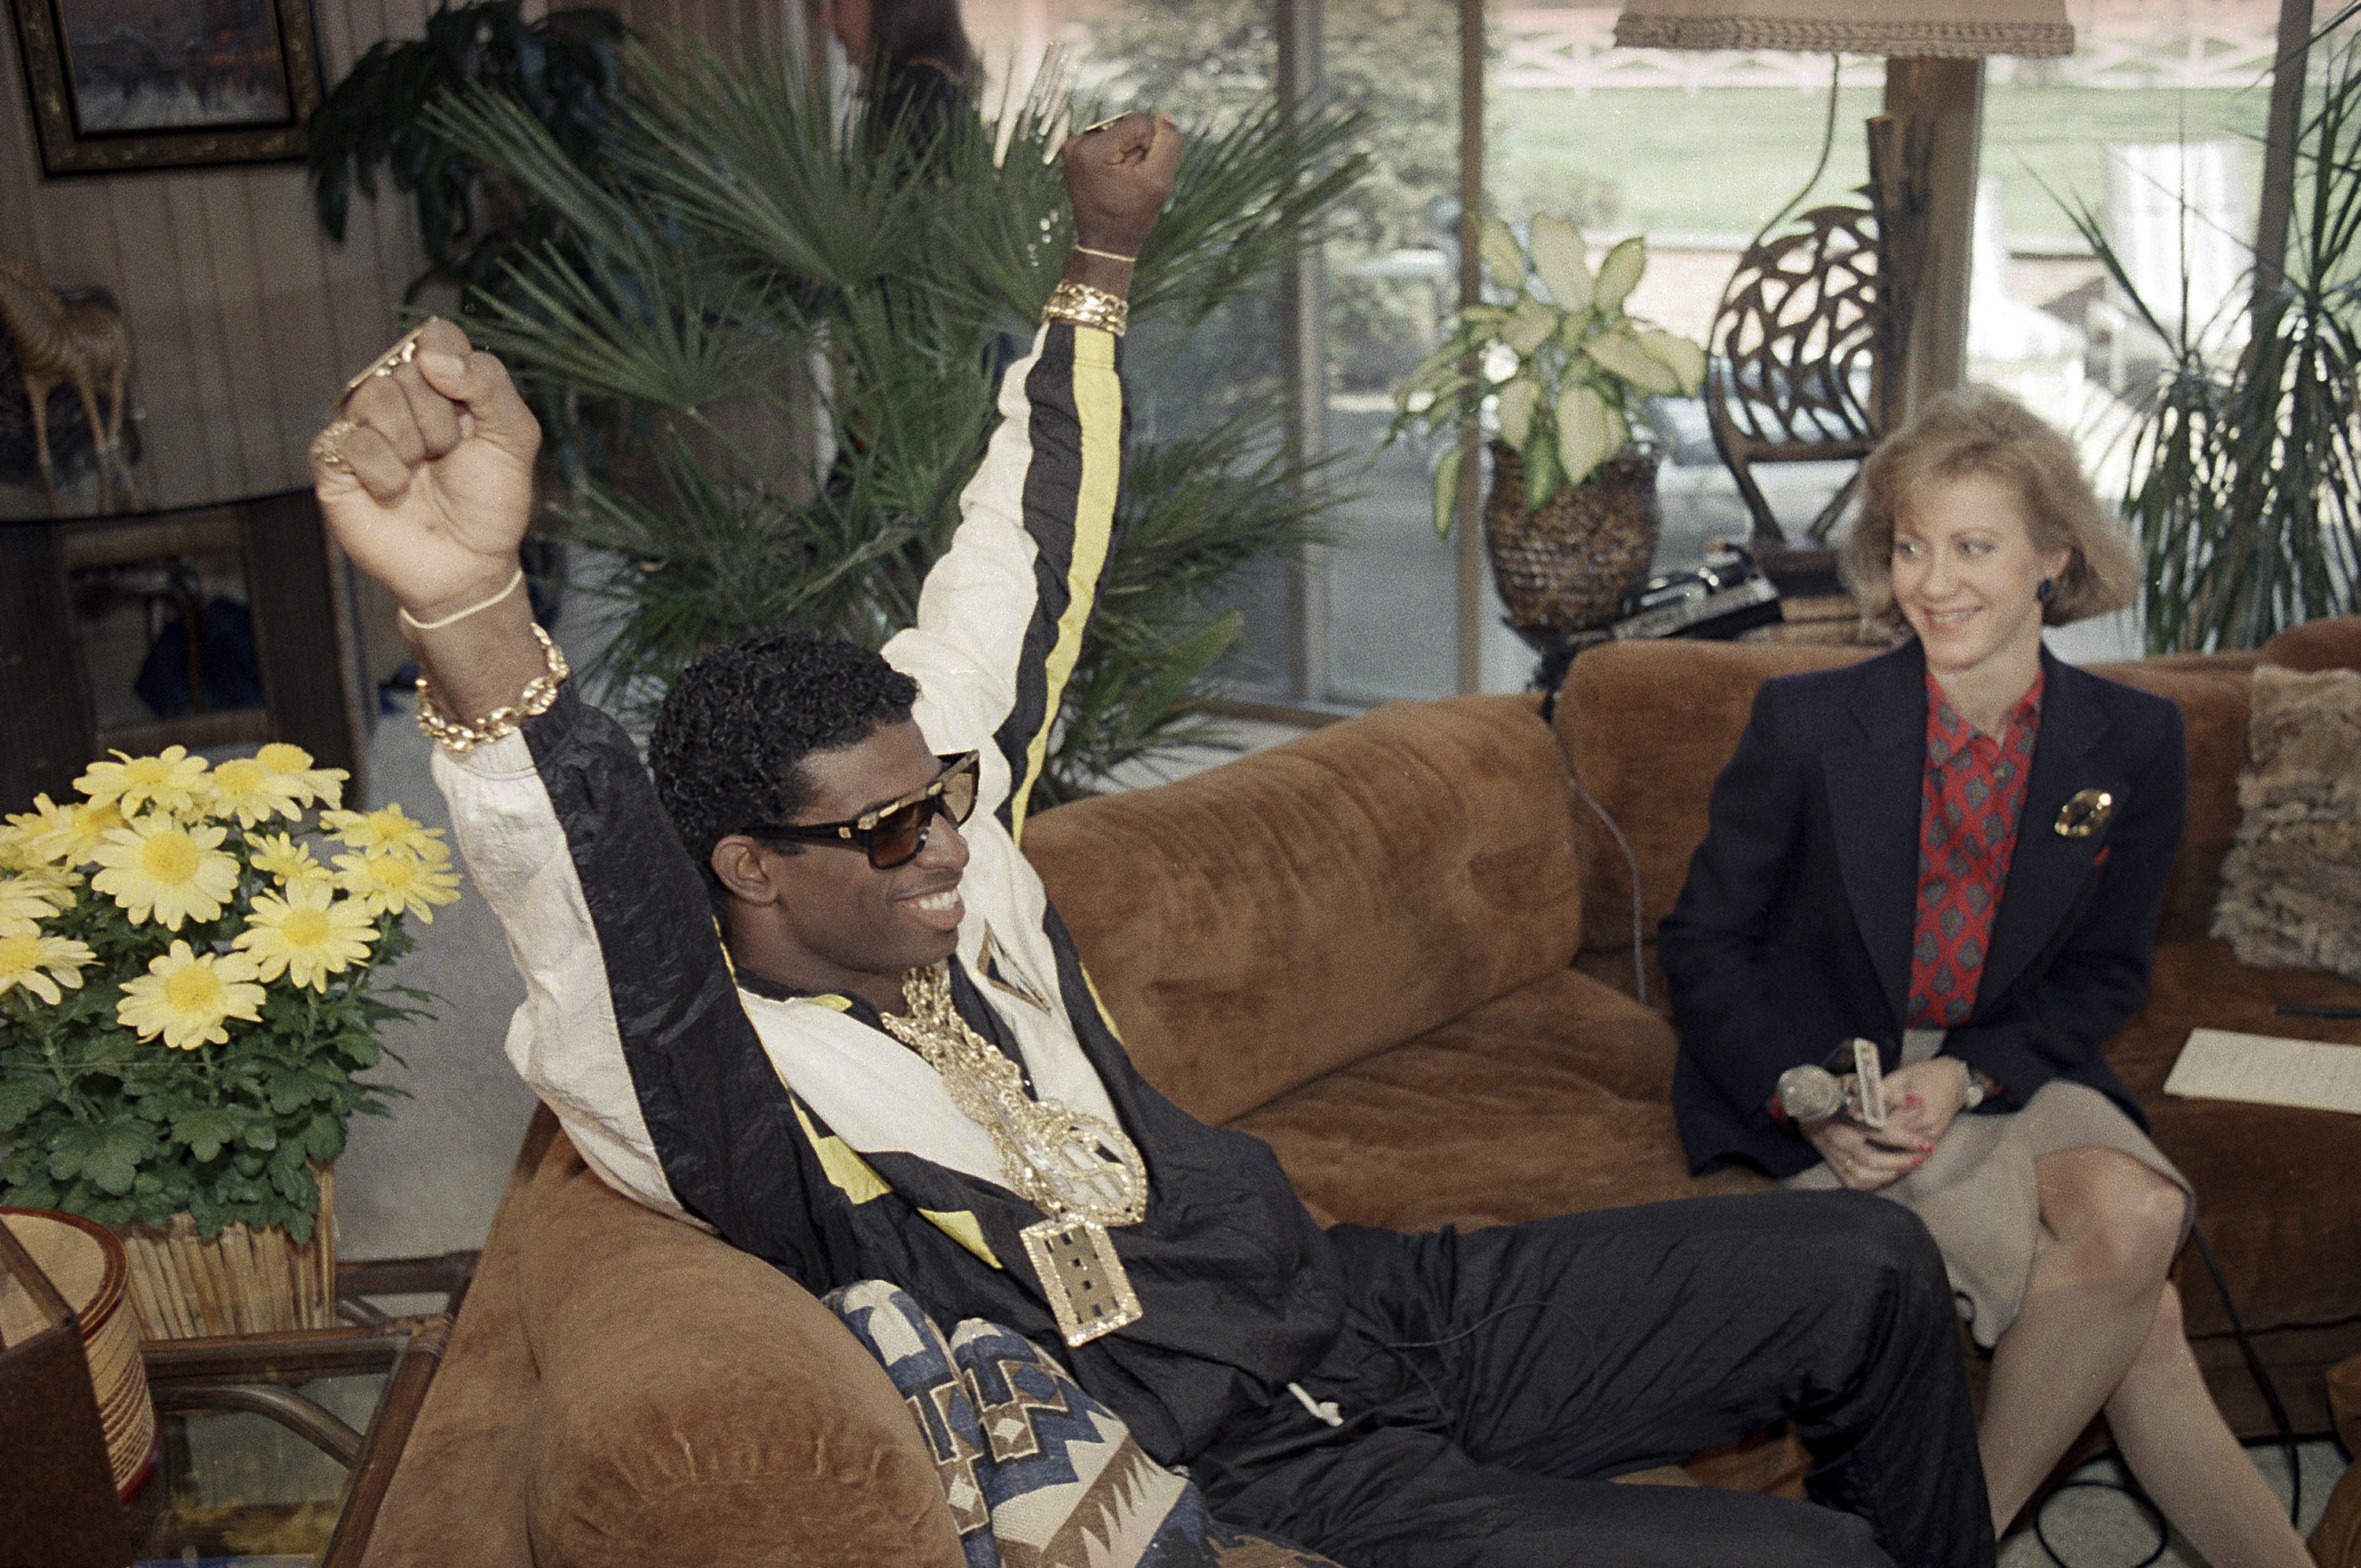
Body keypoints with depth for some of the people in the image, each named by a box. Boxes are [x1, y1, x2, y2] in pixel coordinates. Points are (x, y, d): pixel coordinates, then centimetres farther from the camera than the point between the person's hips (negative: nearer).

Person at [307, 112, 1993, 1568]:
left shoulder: (947, 859, 0)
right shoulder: (736, 1093, -21)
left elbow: (1017, 584, 7)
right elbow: (608, 914, -43)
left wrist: (1104, 260, 7)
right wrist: (470, 610, -62)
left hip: (1382, 1297, 8)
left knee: (1868, 1266, 5)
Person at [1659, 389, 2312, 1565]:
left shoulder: (2133, 743, -1)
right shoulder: (1804, 722, -8)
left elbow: (2104, 975, 6)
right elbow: (1702, 942, -2)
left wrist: (1968, 1074, -13)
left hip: (2008, 1074, 4)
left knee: (2131, 1212, -29)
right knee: (2139, 1312, -22)